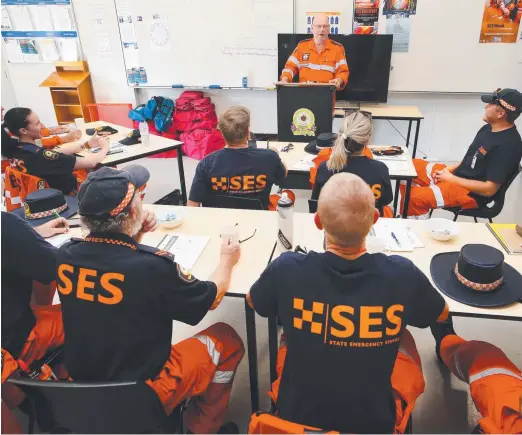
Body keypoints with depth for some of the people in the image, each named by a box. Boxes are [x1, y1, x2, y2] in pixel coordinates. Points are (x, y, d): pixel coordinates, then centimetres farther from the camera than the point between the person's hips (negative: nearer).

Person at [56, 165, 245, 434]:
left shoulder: (66, 255, -13)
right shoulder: (153, 265, -30)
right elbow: (212, 298, -11)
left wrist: (133, 238, -2)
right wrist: (227, 260, 7)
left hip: (83, 386, 6)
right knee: (226, 339, 11)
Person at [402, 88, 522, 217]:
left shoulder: (508, 144, -23)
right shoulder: (489, 128, 6)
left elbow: (489, 189, -24)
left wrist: (451, 179, -17)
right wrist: (449, 169, 0)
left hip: (471, 193, -10)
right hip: (455, 174, 10)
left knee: (414, 196, -27)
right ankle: (408, 213, 13)